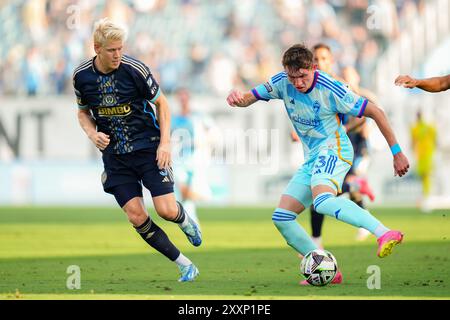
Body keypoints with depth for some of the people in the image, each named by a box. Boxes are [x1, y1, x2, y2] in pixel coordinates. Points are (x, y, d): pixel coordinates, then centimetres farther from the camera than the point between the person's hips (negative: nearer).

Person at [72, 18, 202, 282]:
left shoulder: (135, 69, -14)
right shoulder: (82, 76, -4)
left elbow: (161, 102, -2)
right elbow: (83, 112, 13)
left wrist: (165, 142, -10)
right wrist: (93, 134, -8)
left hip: (148, 147, -3)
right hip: (115, 156, 3)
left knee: (166, 211, -14)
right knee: (136, 216, -8)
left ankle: (185, 220, 25)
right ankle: (185, 266, 5)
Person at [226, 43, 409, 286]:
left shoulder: (330, 89, -17)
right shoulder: (282, 83, -1)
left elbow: (375, 112, -10)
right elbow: (250, 97, 3)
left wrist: (397, 152, -8)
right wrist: (237, 97, -25)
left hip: (333, 149, -8)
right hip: (311, 158, 8)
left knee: (322, 201, -37)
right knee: (281, 218, 2)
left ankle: (385, 234, -50)